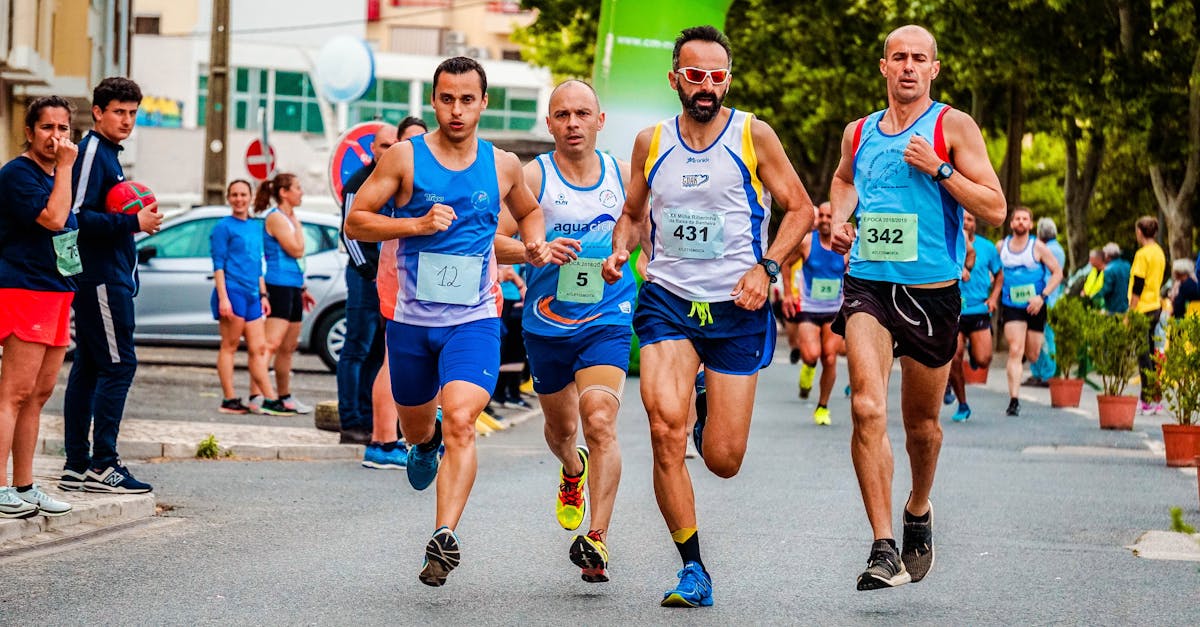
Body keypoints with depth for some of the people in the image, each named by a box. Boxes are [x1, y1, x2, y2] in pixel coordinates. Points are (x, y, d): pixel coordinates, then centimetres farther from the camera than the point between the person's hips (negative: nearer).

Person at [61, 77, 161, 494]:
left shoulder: (107, 153, 20)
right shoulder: (92, 151, -11)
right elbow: (77, 215, -20)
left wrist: (137, 221, 10)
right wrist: (132, 222, -20)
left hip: (108, 277, 10)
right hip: (101, 278, -10)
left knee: (88, 368, 9)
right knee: (118, 365, -11)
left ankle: (77, 466, 11)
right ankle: (102, 465, -10)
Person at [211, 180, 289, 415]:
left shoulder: (256, 226, 18)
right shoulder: (224, 227, -3)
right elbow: (218, 264, -8)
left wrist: (263, 295, 18)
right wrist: (223, 298, -15)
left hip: (251, 294, 7)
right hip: (232, 291, -7)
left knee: (258, 348, 6)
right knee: (229, 346, -4)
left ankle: (270, 400, 5)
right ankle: (229, 400, -2)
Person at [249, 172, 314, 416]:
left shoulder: (287, 218, 19)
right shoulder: (276, 217, -10)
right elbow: (296, 250, -17)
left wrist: (302, 289, 26)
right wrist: (297, 222, -5)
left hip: (292, 286, 10)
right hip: (278, 286, -10)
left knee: (289, 347, 14)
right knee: (273, 343, -19)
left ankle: (285, 398, 22)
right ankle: (256, 397, -25)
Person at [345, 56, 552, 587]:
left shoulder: (503, 165, 4)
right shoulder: (405, 157, -4)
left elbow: (529, 211, 25)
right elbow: (355, 222, -5)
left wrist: (535, 243, 3)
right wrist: (417, 224, -18)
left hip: (474, 319, -1)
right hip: (411, 319, 1)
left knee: (460, 420, -22)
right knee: (416, 425, 19)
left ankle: (444, 537, -27)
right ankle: (426, 445, 57)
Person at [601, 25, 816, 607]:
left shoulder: (752, 135, -1)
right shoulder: (650, 142, 6)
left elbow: (800, 207, 3)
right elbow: (633, 214, 21)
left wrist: (766, 266, -12)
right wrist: (619, 251, -1)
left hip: (736, 306, -1)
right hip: (667, 300, 1)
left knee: (723, 461, 0)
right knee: (665, 429, -22)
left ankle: (712, 411, 40)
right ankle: (693, 570, -8)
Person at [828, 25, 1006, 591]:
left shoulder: (954, 127, -1)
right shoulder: (858, 133, 10)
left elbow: (995, 209, -6)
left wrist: (939, 168, -15)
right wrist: (838, 220, 14)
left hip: (932, 290, -1)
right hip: (868, 284, 1)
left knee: (922, 424, 12)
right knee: (867, 407, -20)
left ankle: (918, 511, 43)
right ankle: (884, 549, -21)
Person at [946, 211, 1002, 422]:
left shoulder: (986, 247, 5)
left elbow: (999, 274, 19)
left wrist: (994, 297, 4)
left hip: (979, 310, 1)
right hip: (953, 311, -1)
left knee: (983, 361, -10)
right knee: (953, 361, -6)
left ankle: (973, 349, 28)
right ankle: (962, 405, 12)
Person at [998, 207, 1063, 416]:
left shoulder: (1037, 247, -5)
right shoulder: (1000, 246, 2)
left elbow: (1057, 273, -3)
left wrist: (1042, 296, -14)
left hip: (1034, 307, 0)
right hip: (1011, 306, 0)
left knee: (1032, 356, 9)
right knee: (1015, 351, -15)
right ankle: (1013, 400, -16)